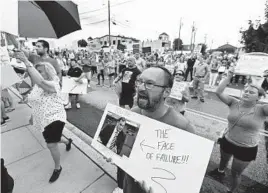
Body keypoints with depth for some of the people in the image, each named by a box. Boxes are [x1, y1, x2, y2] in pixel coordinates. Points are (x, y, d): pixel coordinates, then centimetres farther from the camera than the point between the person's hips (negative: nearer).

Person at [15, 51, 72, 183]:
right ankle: (68, 141, 57)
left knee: (51, 145, -8)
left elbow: (40, 81, -45)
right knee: (53, 141, 24)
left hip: (54, 118, -9)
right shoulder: (37, 86, 7)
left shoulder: (52, 84, -22)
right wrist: (33, 116, 23)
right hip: (44, 120, 9)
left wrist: (26, 62, -43)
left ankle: (58, 168, 18)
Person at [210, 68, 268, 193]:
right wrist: (229, 77, -23)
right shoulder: (234, 103, -12)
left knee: (236, 173, 17)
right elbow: (218, 92, -21)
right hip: (227, 141, 3)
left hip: (246, 149, -3)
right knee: (223, 160, 32)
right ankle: (220, 172, 65)